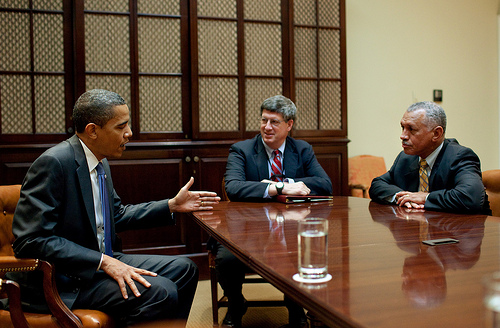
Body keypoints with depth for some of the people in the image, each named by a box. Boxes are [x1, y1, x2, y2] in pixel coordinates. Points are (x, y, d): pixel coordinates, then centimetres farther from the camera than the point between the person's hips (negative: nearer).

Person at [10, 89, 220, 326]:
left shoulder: (100, 162, 7)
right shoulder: (53, 163, -20)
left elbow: (118, 216, 17)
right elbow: (31, 240, -24)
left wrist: (172, 205, 9)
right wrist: (103, 262, -26)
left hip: (100, 261, 9)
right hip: (65, 279, -9)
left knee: (184, 269, 9)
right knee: (161, 292, -27)